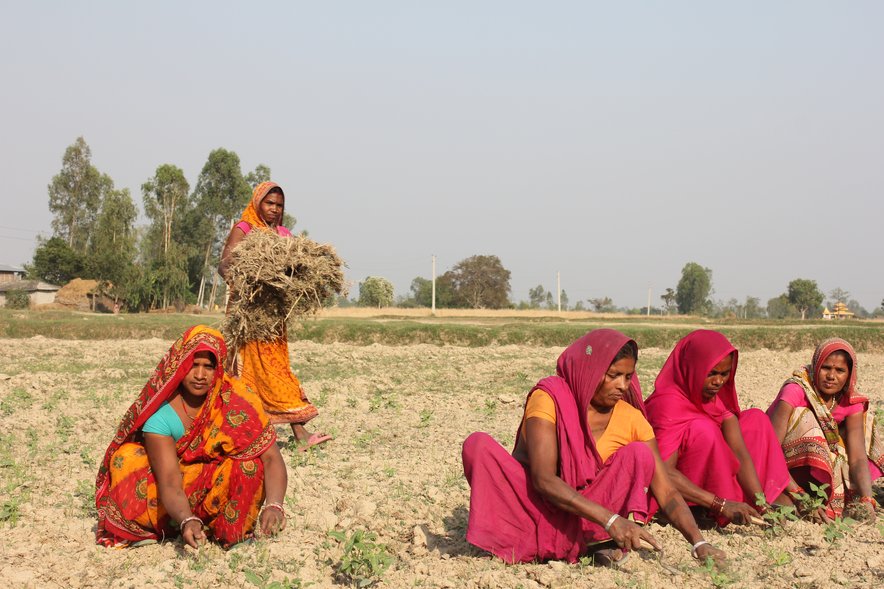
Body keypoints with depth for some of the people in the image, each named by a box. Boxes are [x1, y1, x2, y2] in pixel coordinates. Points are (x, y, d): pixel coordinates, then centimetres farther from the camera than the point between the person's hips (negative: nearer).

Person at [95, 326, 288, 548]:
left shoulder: (235, 402, -19)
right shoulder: (161, 413, -22)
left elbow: (272, 457, -24)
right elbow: (170, 483, -30)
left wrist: (274, 505, -44)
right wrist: (187, 521, -51)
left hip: (220, 488, 0)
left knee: (250, 461, -29)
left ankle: (233, 531, -11)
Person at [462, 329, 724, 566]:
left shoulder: (631, 419, -6)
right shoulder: (549, 398, -16)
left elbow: (666, 491, -7)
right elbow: (543, 479, -26)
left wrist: (699, 542, -24)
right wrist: (611, 520, -35)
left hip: (580, 522, 3)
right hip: (533, 505, -2)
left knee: (639, 454, -19)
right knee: (479, 445, -27)